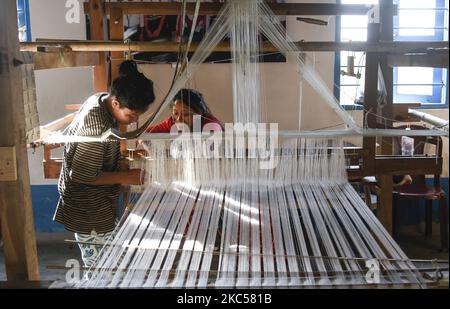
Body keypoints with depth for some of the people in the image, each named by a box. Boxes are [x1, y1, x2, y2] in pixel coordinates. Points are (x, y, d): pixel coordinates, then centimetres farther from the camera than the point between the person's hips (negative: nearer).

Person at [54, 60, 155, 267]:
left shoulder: (101, 100, -4)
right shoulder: (97, 128, -32)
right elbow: (81, 175, -25)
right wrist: (124, 177, -20)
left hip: (99, 203, 9)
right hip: (88, 210, -9)